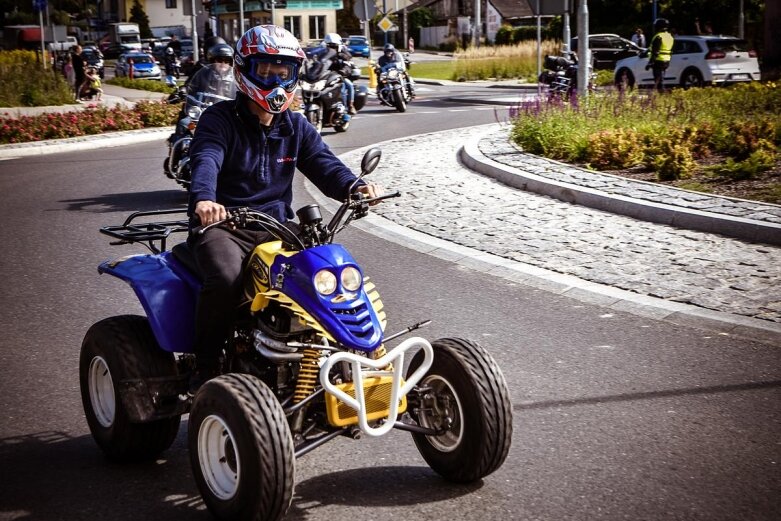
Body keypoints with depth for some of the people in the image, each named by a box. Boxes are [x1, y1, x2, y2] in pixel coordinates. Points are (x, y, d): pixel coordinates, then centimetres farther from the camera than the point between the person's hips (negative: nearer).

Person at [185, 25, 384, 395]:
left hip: (276, 225, 5)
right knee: (225, 277, -35)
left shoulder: (296, 127, 13)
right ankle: (205, 365, -14)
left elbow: (323, 163, -1)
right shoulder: (220, 119, -3)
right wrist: (203, 198, -45)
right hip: (222, 224, -5)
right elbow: (205, 161, -22)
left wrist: (355, 187, -24)